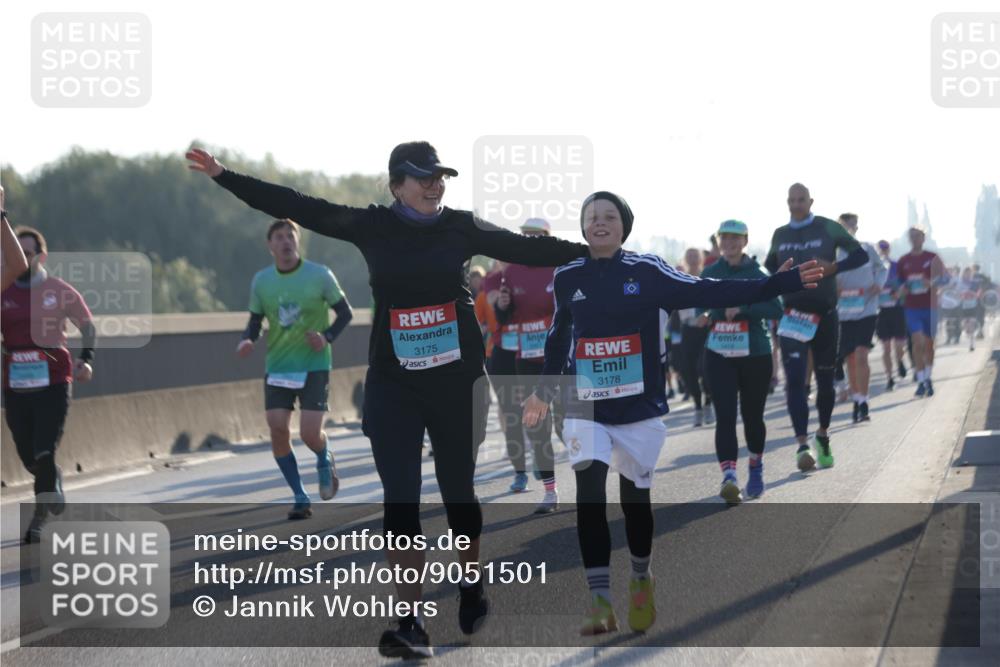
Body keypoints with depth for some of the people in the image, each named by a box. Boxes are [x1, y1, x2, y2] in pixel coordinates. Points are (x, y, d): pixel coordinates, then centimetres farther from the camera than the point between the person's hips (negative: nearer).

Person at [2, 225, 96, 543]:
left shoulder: (60, 291, 0)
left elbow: (88, 327, 10)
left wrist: (85, 360, -6)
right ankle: (54, 482, 43)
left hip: (53, 384, -3)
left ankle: (38, 520, 3)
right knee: (28, 458, 10)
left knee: (44, 454, -12)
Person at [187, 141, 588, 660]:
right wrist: (225, 177, -5)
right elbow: (299, 208, -2)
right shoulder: (373, 227, -1)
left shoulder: (461, 227, 0)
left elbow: (527, 249, 2)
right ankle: (411, 624, -6)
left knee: (457, 491, 10)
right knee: (400, 499, -6)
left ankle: (472, 587, 36)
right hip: (393, 383, 0)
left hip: (457, 379, 0)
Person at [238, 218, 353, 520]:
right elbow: (256, 320, 12)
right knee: (278, 429, -10)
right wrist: (247, 340, -10)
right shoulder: (261, 280, 2)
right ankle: (300, 498, 5)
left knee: (310, 433, -12)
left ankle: (324, 461, 27)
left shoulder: (320, 275, -7)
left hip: (314, 365, -3)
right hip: (277, 367, 3)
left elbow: (345, 312, 2)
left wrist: (328, 337, -16)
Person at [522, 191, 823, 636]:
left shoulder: (648, 272, -4)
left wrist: (778, 284, -16)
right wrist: (544, 391, 25)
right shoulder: (567, 278, 3)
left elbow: (707, 293, -9)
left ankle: (640, 580, 35)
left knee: (636, 499, 7)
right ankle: (600, 606, -14)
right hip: (585, 409, 1)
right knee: (589, 495, -15)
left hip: (639, 409, -1)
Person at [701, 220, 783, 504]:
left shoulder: (757, 275, -3)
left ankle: (756, 467, 34)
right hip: (719, 355, 2)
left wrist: (743, 308, -25)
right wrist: (703, 317, 2)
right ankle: (729, 475, -21)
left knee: (752, 416, 9)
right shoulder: (710, 274, 7)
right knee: (725, 416, -12)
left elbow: (775, 309, -14)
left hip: (755, 355, -2)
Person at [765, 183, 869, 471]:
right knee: (794, 379, -15)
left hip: (824, 313, -1)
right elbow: (769, 268, 25)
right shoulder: (780, 235, 10)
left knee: (825, 379, 10)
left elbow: (861, 255, 4)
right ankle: (802, 444, -21)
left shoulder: (828, 228, 1)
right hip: (792, 315, 1)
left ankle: (823, 435, 31)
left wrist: (834, 267, -13)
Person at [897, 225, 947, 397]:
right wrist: (902, 290, -7)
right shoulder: (903, 261, 6)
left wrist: (932, 283, -19)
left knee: (929, 344, 8)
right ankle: (921, 381, -12)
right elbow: (899, 282, 15)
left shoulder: (932, 258, 1)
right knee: (918, 342, -13)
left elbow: (945, 278, 0)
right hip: (911, 307, 0)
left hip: (929, 306, 0)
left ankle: (928, 378, 25)